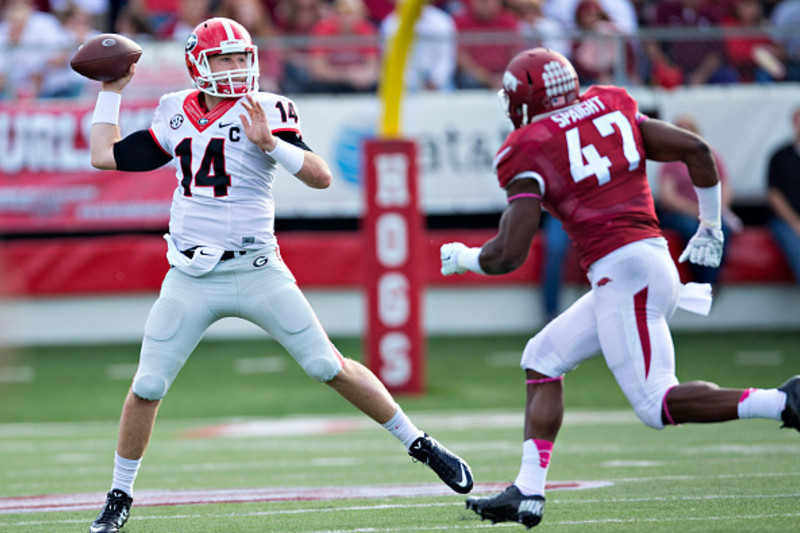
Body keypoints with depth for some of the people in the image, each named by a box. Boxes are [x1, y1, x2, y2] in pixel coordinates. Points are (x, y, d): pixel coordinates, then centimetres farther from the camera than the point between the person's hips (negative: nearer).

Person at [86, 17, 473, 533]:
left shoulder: (265, 112, -4)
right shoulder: (176, 115, 8)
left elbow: (321, 176, -14)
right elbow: (104, 156, 16)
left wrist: (270, 143, -26)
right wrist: (111, 93, 17)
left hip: (257, 272, -3)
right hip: (190, 278, 3)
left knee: (330, 366, -5)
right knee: (147, 388, -2)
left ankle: (421, 445, 6)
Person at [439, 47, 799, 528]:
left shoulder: (529, 152, -3)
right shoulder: (613, 113, 15)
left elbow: (509, 255, -7)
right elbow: (696, 149, 10)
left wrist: (463, 258, 15)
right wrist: (710, 229, 22)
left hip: (623, 272, -9)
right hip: (658, 263, 9)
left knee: (657, 404, -9)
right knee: (543, 360, 16)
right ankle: (528, 492, 12)